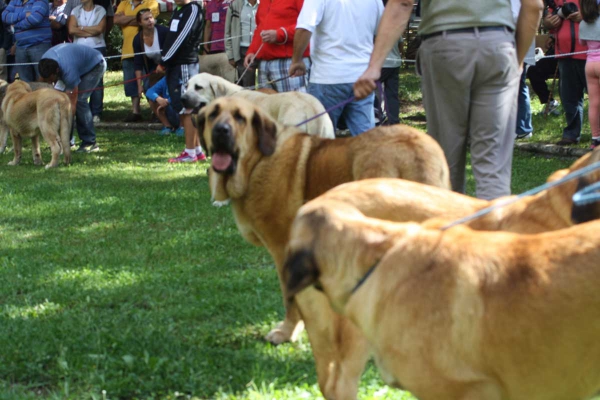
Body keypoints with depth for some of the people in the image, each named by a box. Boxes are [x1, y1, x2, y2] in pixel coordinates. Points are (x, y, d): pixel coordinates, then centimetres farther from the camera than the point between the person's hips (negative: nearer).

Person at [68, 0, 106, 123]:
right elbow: (71, 29, -2)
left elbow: (99, 29, -7)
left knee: (97, 82, -5)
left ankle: (96, 113, -3)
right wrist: (91, 32, -5)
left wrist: (81, 28, -1)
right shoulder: (76, 11, 12)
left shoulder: (100, 11, 7)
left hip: (97, 48, -2)